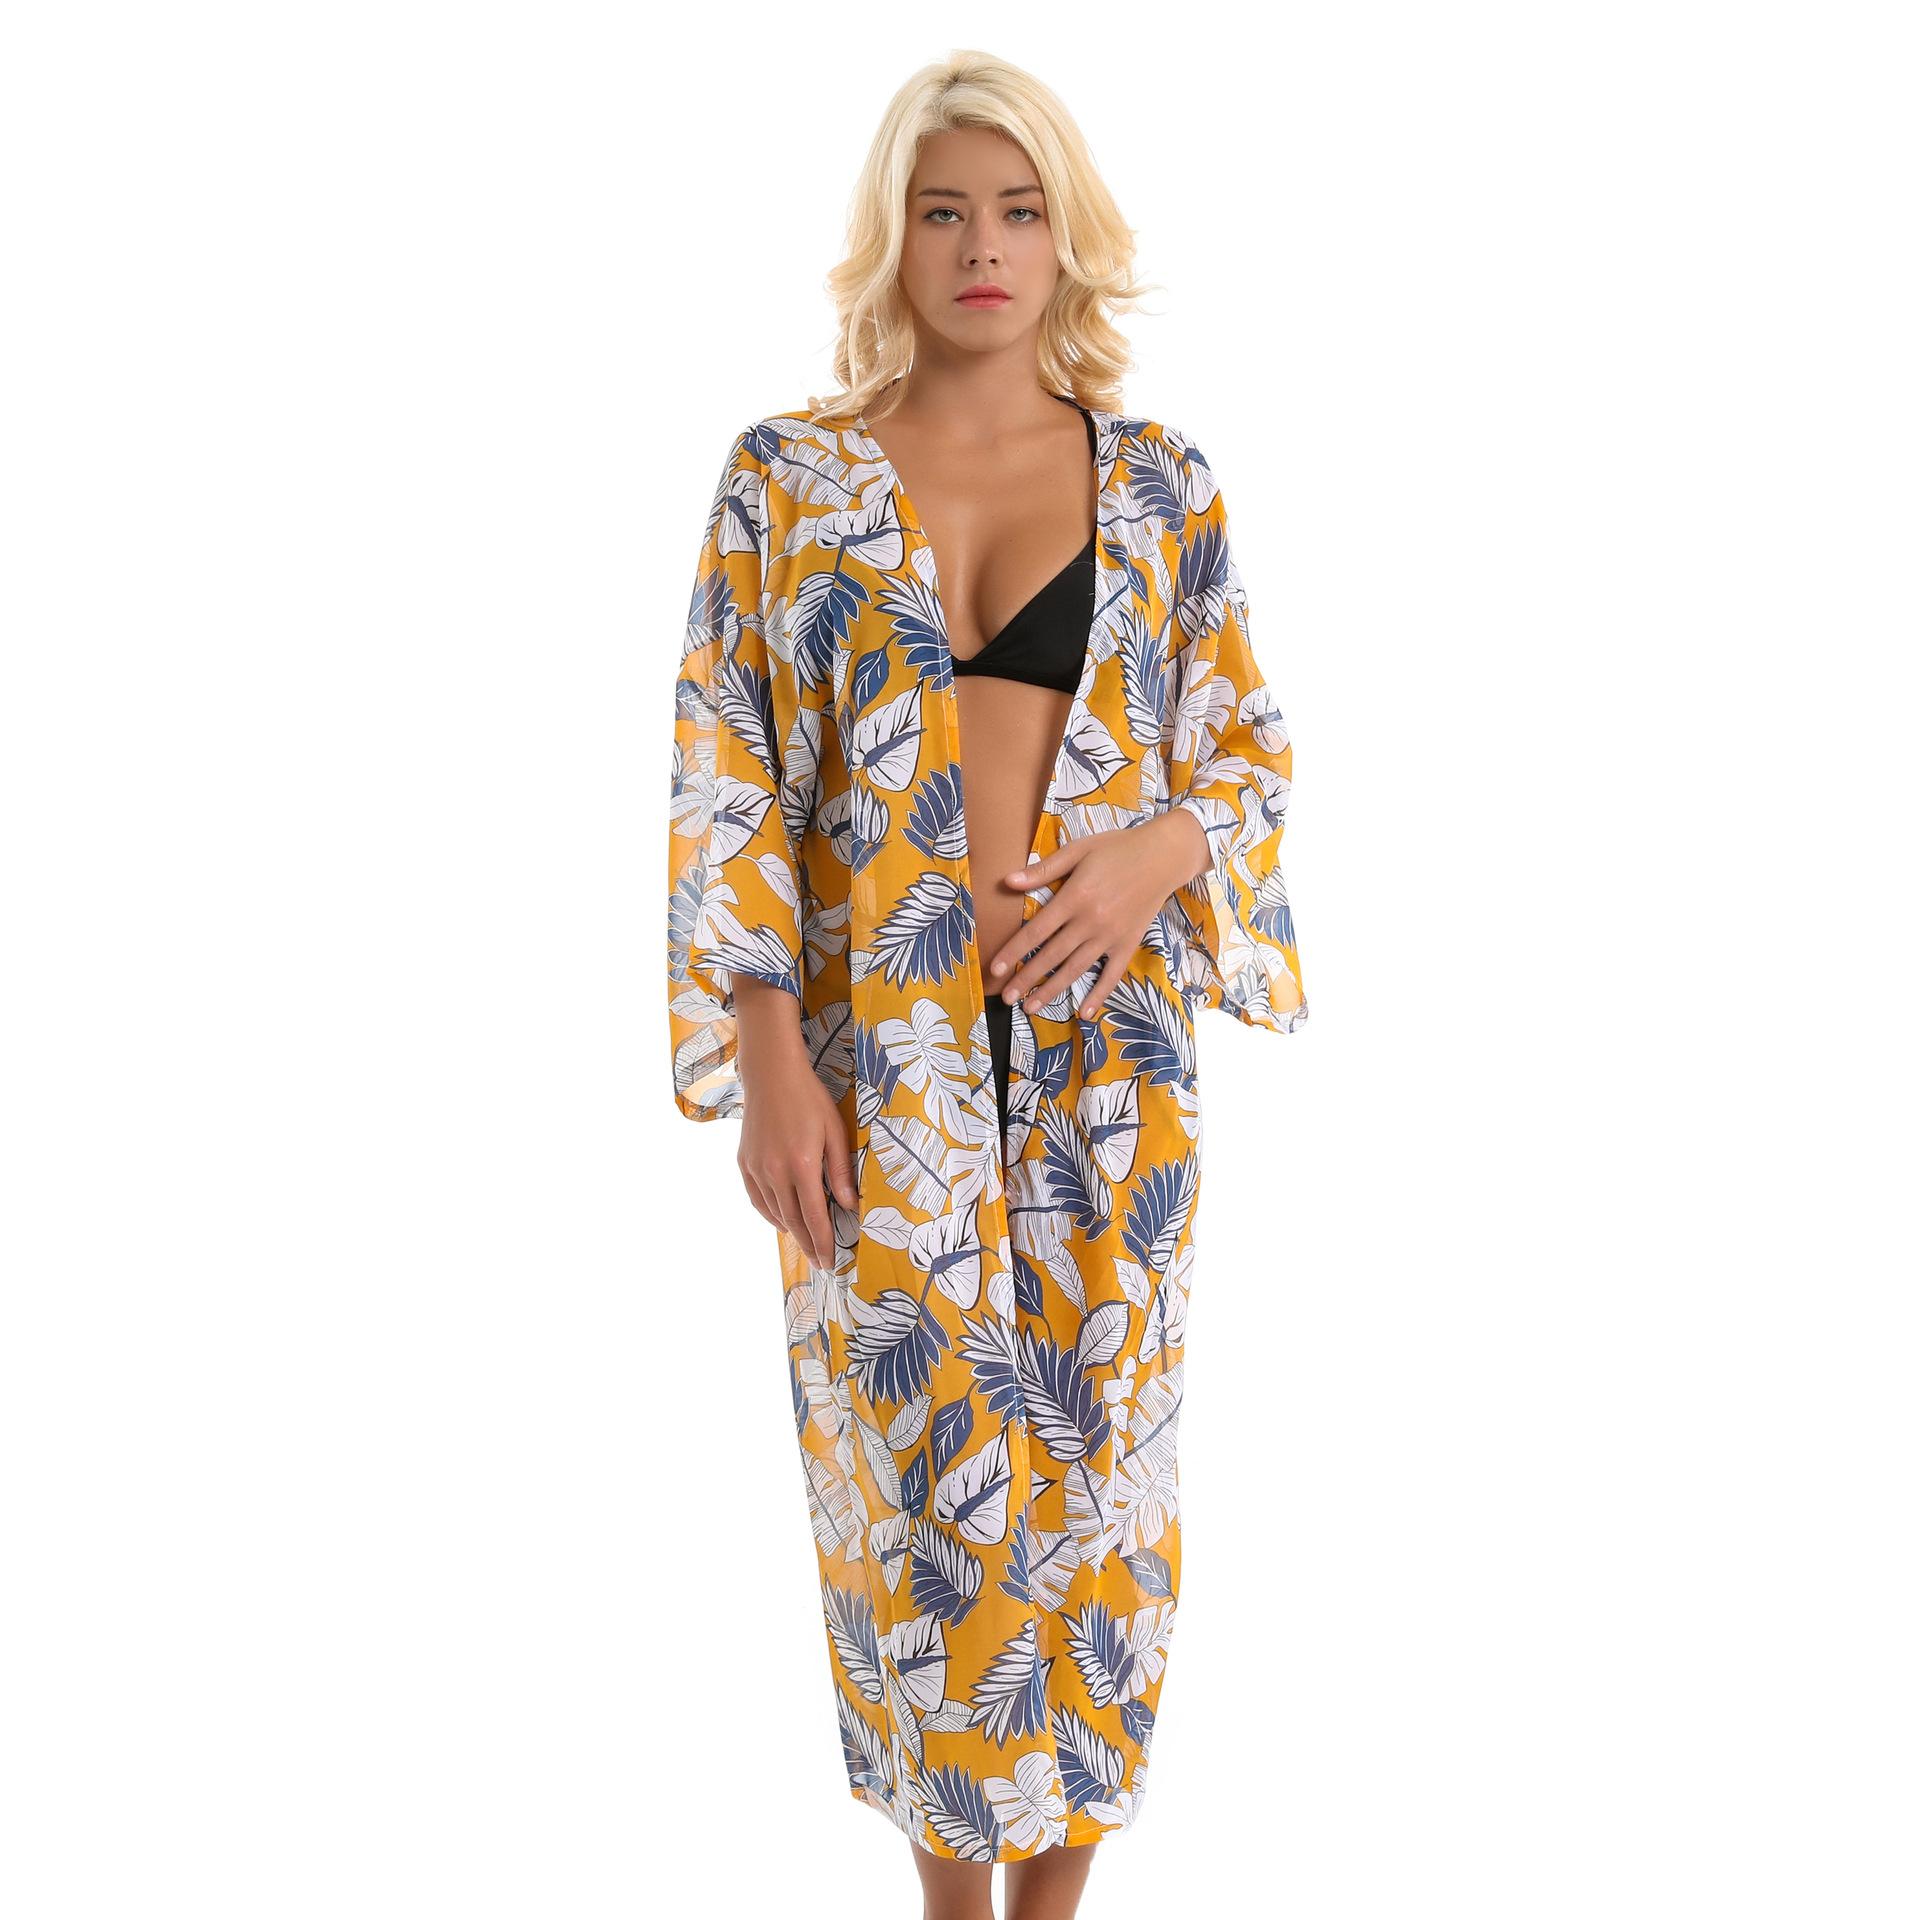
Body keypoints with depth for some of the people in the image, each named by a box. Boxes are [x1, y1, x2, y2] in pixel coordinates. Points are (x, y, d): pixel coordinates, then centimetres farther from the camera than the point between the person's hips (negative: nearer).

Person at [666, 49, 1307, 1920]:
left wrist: (1155, 849, -14)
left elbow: (1253, 748, 8)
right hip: (876, 1052, -1)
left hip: (1101, 1035, 1)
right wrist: (769, 1060, -9)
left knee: (1087, 1453, 9)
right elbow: (726, 786, -2)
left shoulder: (1156, 480, 3)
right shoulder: (784, 475, 0)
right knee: (914, 1456, 8)